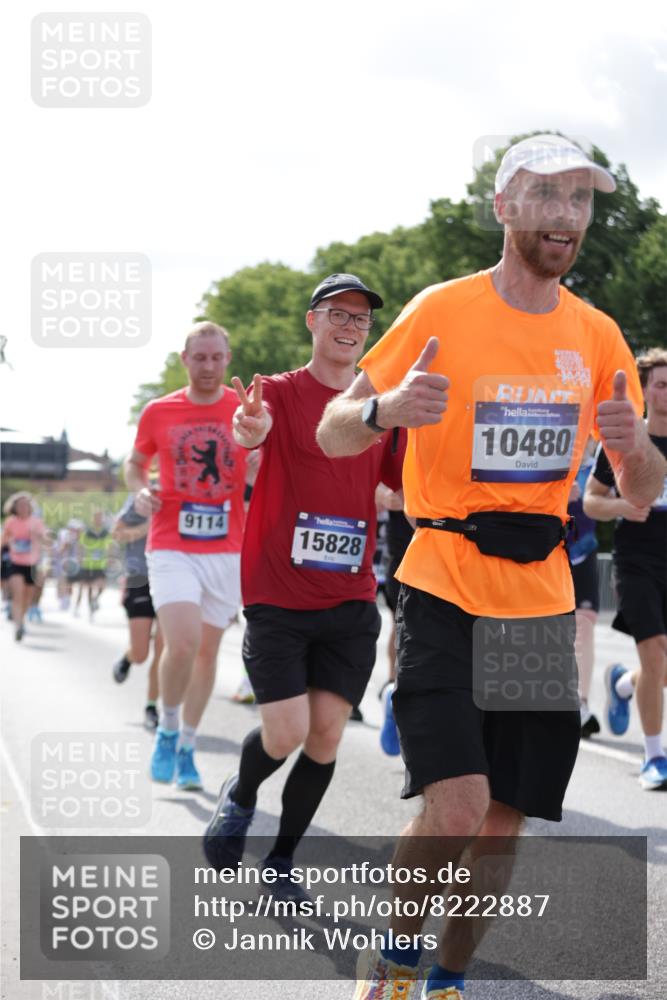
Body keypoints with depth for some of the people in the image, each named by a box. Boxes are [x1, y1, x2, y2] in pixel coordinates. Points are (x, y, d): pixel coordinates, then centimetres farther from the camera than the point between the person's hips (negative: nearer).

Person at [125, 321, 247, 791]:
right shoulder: (159, 412, 2)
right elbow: (135, 463, 17)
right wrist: (140, 491, -5)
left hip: (227, 551, 1)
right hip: (171, 548, -1)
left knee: (207, 651, 7)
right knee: (182, 645, -17)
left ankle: (187, 750, 21)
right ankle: (168, 731, 8)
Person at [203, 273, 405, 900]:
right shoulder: (281, 393, -4)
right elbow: (251, 428, -27)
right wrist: (249, 428, -51)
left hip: (351, 599, 4)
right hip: (278, 597, -4)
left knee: (326, 736, 1)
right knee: (286, 735, -9)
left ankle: (282, 860, 18)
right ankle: (240, 797, 25)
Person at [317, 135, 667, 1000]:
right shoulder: (442, 312, -6)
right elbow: (334, 434, -4)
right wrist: (389, 407, -26)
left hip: (542, 602, 5)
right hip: (445, 592, -4)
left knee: (503, 823, 7)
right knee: (457, 807, -18)